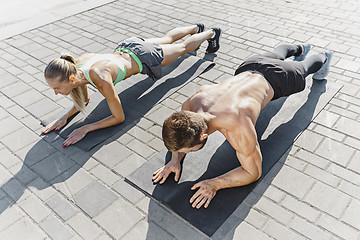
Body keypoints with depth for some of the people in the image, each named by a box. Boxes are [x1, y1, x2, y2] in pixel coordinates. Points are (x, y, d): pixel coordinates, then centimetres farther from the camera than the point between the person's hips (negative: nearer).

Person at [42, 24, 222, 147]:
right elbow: (85, 100, -4)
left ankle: (211, 33, 51)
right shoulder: (76, 67, -24)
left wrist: (85, 129, -38)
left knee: (183, 47, 23)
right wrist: (64, 117, -19)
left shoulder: (101, 79, -46)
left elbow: (119, 117, -33)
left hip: (144, 57, -6)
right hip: (126, 48, 6)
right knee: (167, 39, 34)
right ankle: (196, 28, 63)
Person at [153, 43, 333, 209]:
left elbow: (254, 172, -34)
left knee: (303, 68, 33)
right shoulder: (190, 106, -34)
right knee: (278, 54, 41)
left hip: (275, 80, -4)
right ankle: (301, 49, 75)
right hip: (247, 69, 5)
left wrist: (214, 184, -46)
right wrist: (175, 159, -26)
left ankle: (323, 57, 68)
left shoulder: (239, 130, -50)